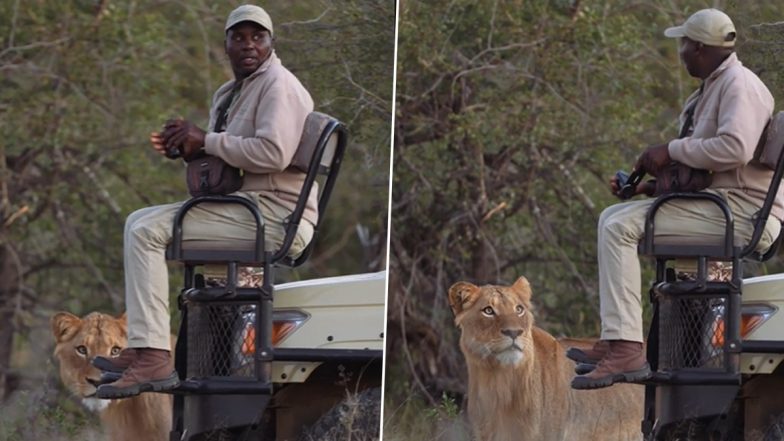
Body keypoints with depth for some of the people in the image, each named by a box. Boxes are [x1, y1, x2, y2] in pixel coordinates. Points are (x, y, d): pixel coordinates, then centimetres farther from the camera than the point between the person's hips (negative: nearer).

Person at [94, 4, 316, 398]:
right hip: (249, 207, 10)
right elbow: (220, 156, 28)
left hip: (275, 215, -10)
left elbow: (274, 152, -25)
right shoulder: (229, 94, 20)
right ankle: (141, 348, 6)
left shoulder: (278, 85, -11)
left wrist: (205, 140, -17)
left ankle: (153, 359, -27)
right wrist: (182, 146, 5)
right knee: (138, 223, 16)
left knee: (147, 231, -19)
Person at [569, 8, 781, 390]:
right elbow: (698, 167, 27)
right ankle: (613, 341, 6)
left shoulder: (739, 84, -11)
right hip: (721, 205, 11)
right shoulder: (712, 88, 23)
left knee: (621, 226, -20)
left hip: (743, 213, -11)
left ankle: (625, 350, -28)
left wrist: (672, 151, -17)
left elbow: (735, 147, -29)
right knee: (613, 219, 14)